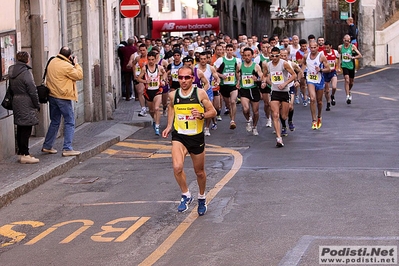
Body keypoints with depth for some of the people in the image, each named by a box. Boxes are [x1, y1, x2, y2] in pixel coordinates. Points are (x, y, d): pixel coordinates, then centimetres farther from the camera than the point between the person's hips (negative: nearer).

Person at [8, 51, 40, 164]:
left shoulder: (12, 72, 8)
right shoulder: (26, 73, -16)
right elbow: (32, 91, -14)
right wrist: (37, 105, -6)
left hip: (16, 103, 8)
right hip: (26, 105, -8)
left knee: (20, 129, 14)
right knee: (26, 130, -5)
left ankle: (21, 152, 20)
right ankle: (25, 155, -4)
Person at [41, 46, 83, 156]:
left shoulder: (52, 62, 6)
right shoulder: (66, 66, -18)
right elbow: (79, 75, -12)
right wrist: (76, 64, 1)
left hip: (52, 96, 8)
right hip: (63, 97, -8)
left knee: (55, 122, 19)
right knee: (69, 123, 0)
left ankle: (47, 146, 23)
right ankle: (67, 148, -5)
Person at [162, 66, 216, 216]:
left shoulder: (200, 93, -7)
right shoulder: (173, 95, 0)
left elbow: (213, 112, -2)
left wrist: (201, 115, -22)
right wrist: (169, 126, 14)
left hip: (196, 137, -1)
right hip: (179, 136, 1)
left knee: (199, 172, 14)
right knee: (177, 167, -23)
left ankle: (201, 198, 40)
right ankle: (186, 195, 0)